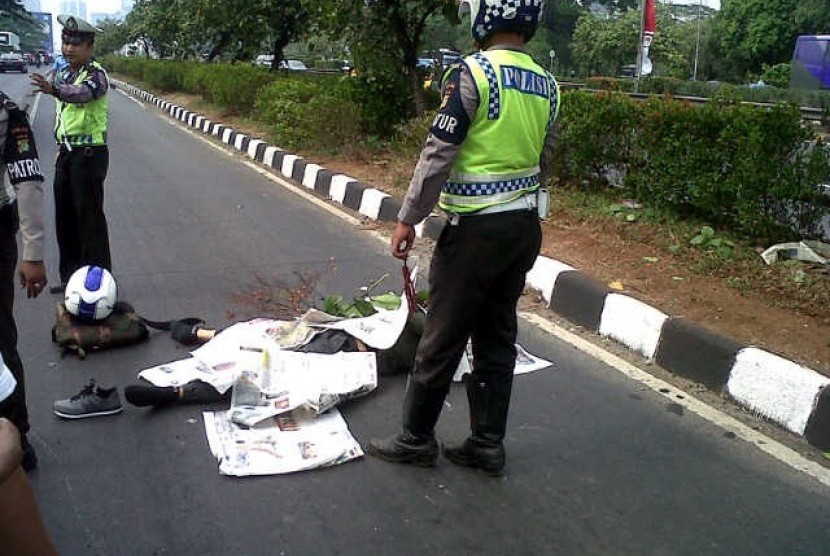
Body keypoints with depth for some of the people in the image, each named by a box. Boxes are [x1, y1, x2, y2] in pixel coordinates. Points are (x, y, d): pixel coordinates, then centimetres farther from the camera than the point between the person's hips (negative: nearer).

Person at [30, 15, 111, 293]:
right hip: (66, 152, 8)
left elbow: (82, 92, -36)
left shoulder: (96, 74, -12)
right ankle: (71, 276, 24)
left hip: (89, 153, -8)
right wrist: (63, 149, 20)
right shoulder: (62, 73, 13)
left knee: (90, 217, -6)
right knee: (64, 217, 12)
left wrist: (54, 88, -55)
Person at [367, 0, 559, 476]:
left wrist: (408, 218, -8)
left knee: (442, 339, 4)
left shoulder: (472, 73, -14)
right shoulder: (547, 84, 7)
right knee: (497, 338, 14)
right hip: (526, 226, 7)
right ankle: (488, 444, 22)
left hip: (476, 228, -7)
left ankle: (416, 439, 18)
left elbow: (439, 154, -15)